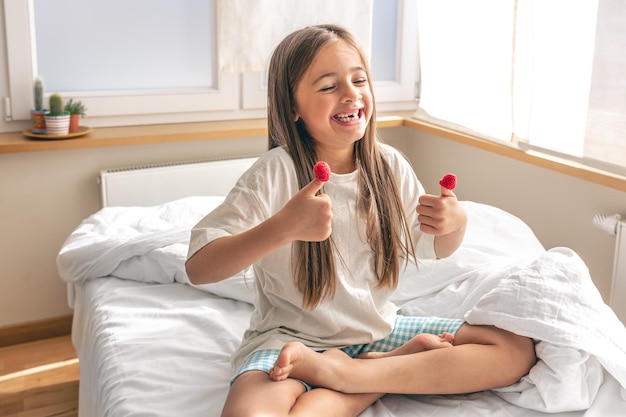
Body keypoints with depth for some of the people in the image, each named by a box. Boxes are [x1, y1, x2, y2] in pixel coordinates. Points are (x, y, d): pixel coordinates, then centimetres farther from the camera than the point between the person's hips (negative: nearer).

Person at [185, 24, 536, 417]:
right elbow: (199, 266, -21)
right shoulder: (276, 173, -15)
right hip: (293, 337, -4)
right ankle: (405, 366, -15)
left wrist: (456, 222, -11)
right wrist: (284, 227, -36)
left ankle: (349, 374, -12)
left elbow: (433, 247, 13)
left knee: (517, 349, -6)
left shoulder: (389, 165, -1)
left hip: (377, 330, 5)